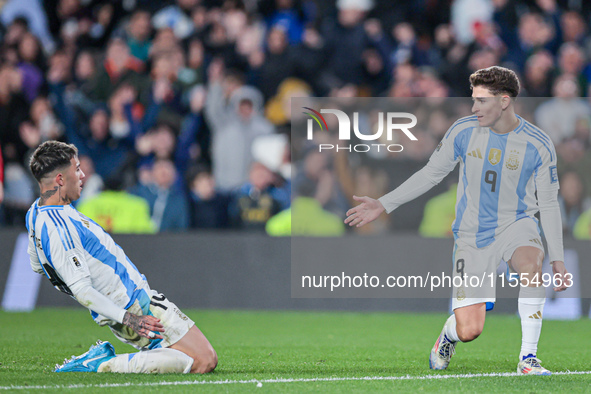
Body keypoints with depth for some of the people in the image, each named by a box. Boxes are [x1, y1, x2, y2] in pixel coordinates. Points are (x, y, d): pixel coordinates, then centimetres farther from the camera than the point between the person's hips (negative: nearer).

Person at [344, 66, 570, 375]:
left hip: (516, 223, -1)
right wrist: (382, 205, 2)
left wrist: (557, 259, -4)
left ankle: (528, 357, -23)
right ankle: (448, 336, 32)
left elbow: (549, 205, -1)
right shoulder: (463, 131, -6)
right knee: (469, 331, -9)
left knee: (531, 265, -38)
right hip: (473, 233, 1)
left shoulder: (538, 145, -9)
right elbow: (431, 173, 6)